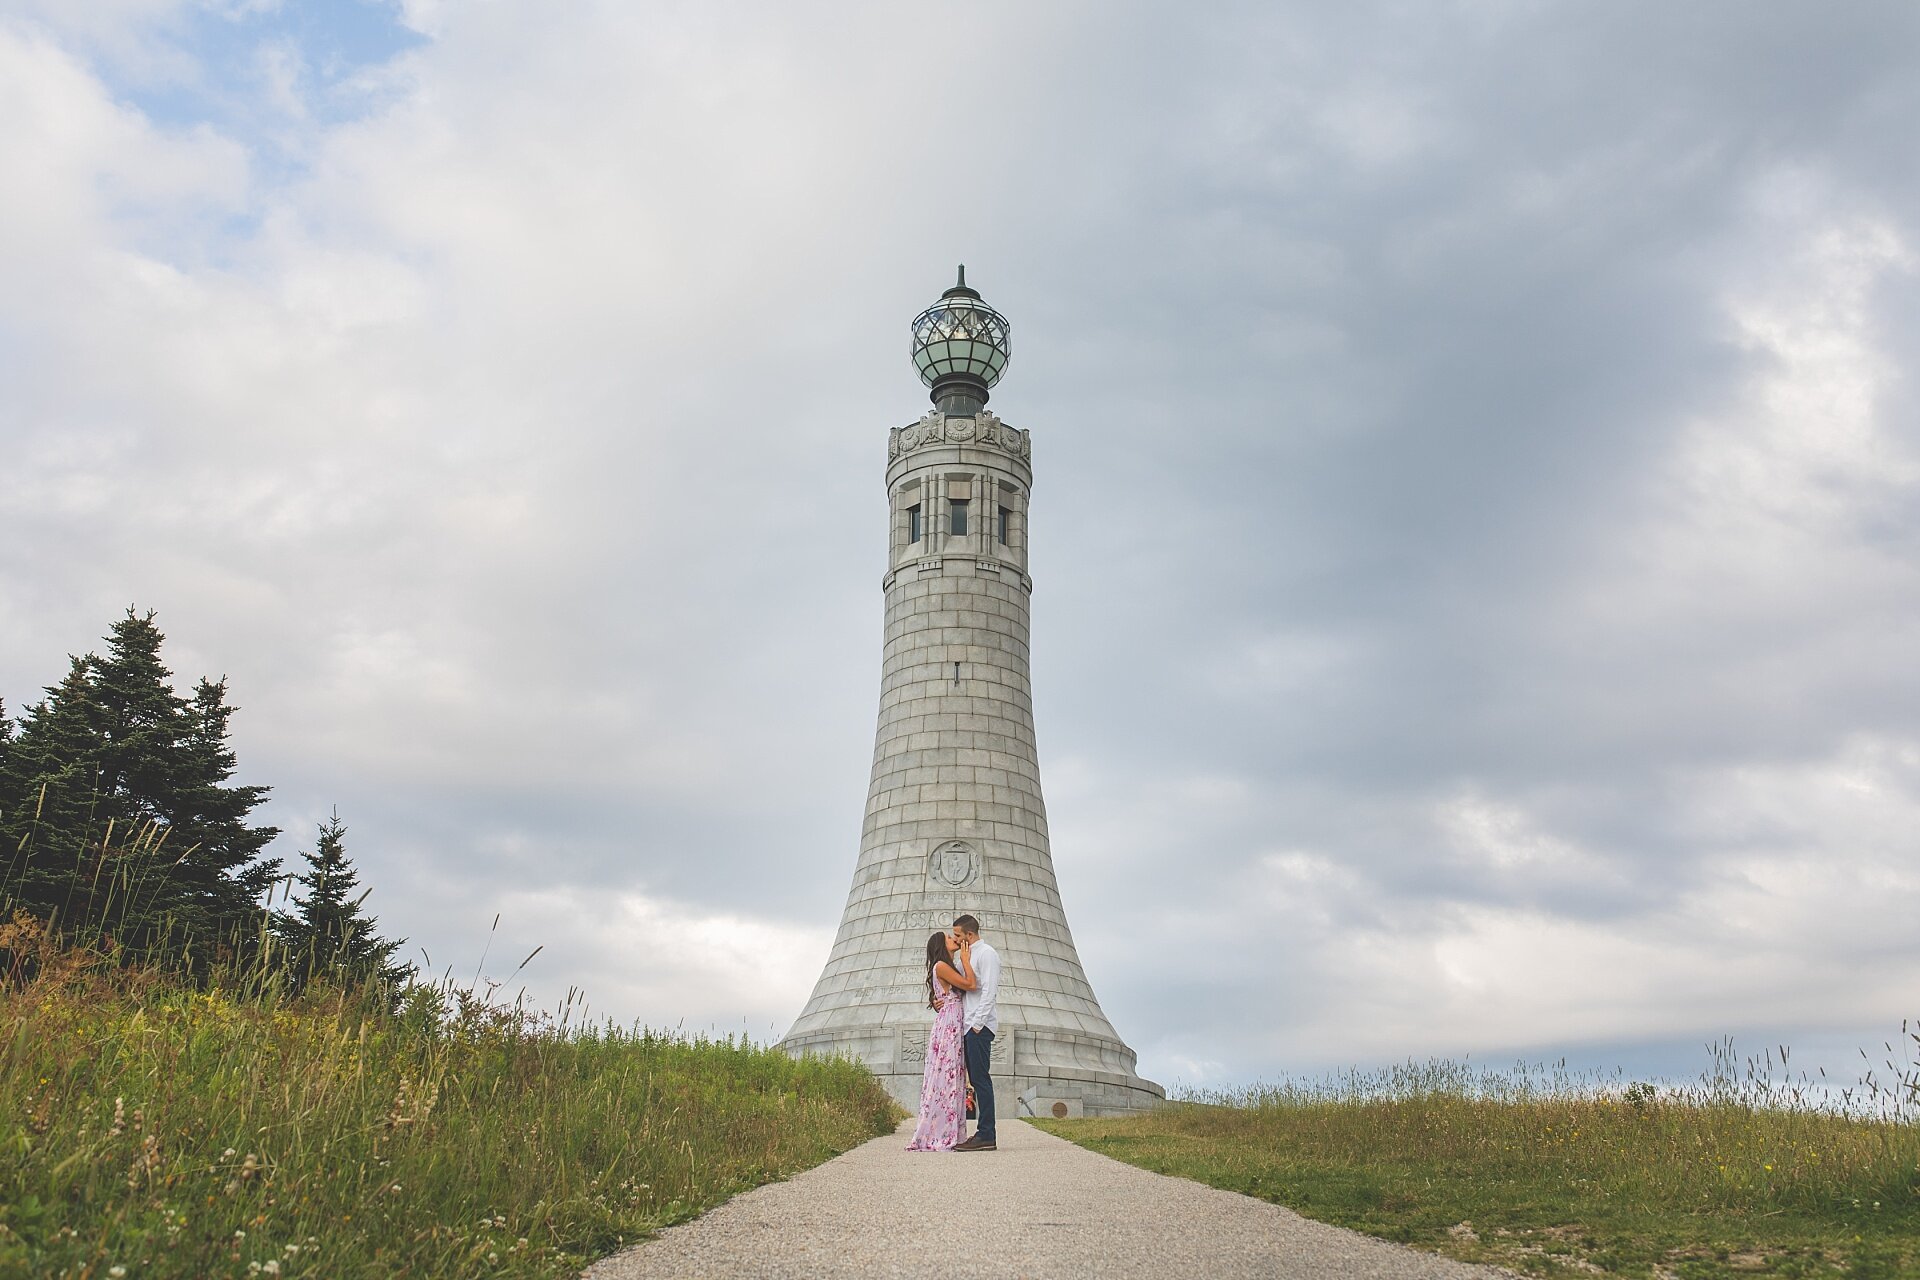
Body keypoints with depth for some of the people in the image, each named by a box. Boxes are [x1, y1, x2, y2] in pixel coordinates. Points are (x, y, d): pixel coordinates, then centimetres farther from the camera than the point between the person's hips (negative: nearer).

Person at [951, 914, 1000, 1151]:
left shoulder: (986, 954, -6)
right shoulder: (970, 956, 22)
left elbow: (989, 991, -15)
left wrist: (977, 1023, -19)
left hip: (980, 1026, -9)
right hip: (969, 1025, 9)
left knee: (981, 1079, -11)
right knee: (976, 1080, 6)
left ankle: (986, 1136, -13)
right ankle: (982, 1135, 7)